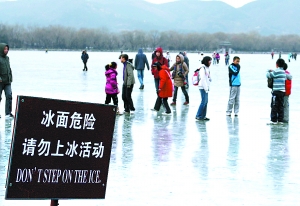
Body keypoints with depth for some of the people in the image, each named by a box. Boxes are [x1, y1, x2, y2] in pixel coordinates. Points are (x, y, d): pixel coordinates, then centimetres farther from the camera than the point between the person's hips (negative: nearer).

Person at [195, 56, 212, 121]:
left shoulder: (207, 68, 15)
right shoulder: (203, 68, -14)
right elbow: (202, 78, -18)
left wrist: (207, 87, 12)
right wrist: (206, 88, -17)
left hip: (206, 87, 9)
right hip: (203, 87, -9)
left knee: (206, 101, 10)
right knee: (204, 101, -9)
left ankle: (203, 116, 15)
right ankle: (198, 116, -4)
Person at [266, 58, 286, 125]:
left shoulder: (276, 71, -12)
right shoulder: (284, 72, 14)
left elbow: (268, 75, -9)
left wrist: (268, 71, 16)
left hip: (276, 91, -8)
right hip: (283, 91, 8)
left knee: (274, 106, -3)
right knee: (280, 106, 9)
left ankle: (274, 120, -4)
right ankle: (280, 120, 9)